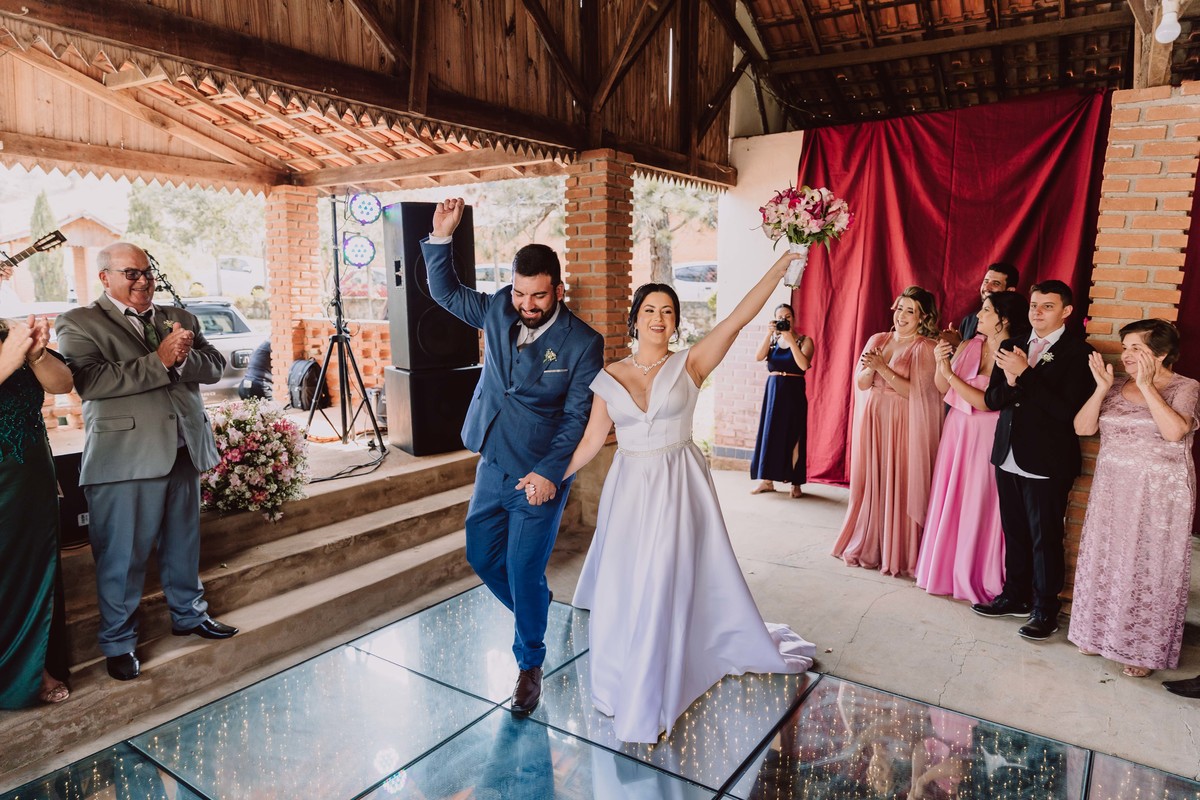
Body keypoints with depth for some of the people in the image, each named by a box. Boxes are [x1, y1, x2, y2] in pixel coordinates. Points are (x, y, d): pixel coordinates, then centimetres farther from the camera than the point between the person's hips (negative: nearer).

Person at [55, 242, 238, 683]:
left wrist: (184, 357, -15)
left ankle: (190, 614, 37)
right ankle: (118, 642, 21)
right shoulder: (79, 323, -3)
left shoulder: (179, 318, 14)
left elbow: (215, 365, 6)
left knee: (183, 544, 19)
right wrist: (159, 360, -21)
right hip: (125, 458, -5)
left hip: (185, 450, 5)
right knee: (122, 555, 4)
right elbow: (90, 381, -18)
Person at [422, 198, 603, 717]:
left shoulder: (582, 343, -13)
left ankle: (530, 664, 24)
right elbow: (445, 292, 13)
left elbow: (577, 415, -14)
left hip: (539, 475, -5)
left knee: (524, 572, 0)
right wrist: (441, 238, -2)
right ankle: (536, 606, 43)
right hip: (492, 465, 6)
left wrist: (549, 472, -25)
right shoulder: (498, 311, 0)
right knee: (481, 555, 15)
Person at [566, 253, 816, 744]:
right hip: (629, 489, 2)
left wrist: (782, 264, -17)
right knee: (623, 587, 7)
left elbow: (739, 318, -12)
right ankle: (625, 684, 32)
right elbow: (590, 442, 5)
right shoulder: (610, 377, 3)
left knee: (670, 586, 2)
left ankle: (652, 696, 24)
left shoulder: (689, 365, -4)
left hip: (679, 487, -2)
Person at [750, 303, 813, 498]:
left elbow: (804, 365, -18)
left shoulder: (804, 340, -1)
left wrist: (790, 339, -20)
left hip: (794, 392, -3)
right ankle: (767, 480, 12)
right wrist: (769, 334, -16)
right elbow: (758, 357, -9)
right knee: (770, 434, 4)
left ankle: (796, 483, 6)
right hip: (773, 391, 3)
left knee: (793, 436, -1)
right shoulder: (772, 339, 8)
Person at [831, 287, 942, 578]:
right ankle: (867, 546, 22)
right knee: (870, 484, 9)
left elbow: (914, 391, -13)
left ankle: (897, 553, 10)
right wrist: (870, 369, -14)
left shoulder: (925, 348, -4)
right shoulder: (877, 340, 11)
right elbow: (860, 383, 6)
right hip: (872, 421, 5)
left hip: (903, 427, -5)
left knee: (898, 486, -2)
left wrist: (883, 368, -17)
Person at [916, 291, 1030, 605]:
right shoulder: (969, 346, 4)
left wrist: (950, 373, -20)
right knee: (948, 501, 11)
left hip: (987, 438, -5)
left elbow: (987, 402, -18)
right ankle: (947, 569, 26)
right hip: (957, 431, 5)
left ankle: (979, 578, 20)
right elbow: (942, 388, 5)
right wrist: (940, 363, -12)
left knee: (978, 507, 3)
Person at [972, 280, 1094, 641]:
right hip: (1008, 457, 6)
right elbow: (991, 399, 6)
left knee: (1045, 538, 6)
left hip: (1047, 462, -5)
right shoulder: (1012, 347, 9)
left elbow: (1068, 411, -19)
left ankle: (1045, 609, 21)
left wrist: (1025, 374, -21)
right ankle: (1015, 596, 32)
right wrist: (1011, 381, -15)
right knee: (1014, 533, 16)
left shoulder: (1078, 353, -9)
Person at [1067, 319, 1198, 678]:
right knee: (1105, 561, 11)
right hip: (1111, 491, 4)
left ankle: (1142, 648, 20)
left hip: (1159, 497, -4)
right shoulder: (1116, 385, 5)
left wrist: (1147, 386, -21)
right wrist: (1101, 388, -12)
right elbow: (1082, 428, -2)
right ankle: (1101, 632, 28)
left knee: (1148, 569, 4)